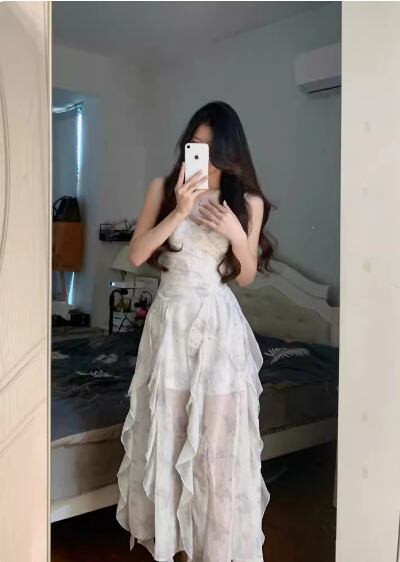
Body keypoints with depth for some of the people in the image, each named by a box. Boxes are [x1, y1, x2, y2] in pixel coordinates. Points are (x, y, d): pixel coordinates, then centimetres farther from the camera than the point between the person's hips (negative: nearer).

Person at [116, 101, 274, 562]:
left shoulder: (248, 202, 1)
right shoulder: (163, 189, 2)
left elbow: (246, 276, 5)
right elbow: (136, 255, -6)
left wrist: (236, 234, -13)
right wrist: (179, 212, -16)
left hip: (219, 323, -1)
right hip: (170, 319, 1)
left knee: (219, 433, 5)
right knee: (165, 428, 10)